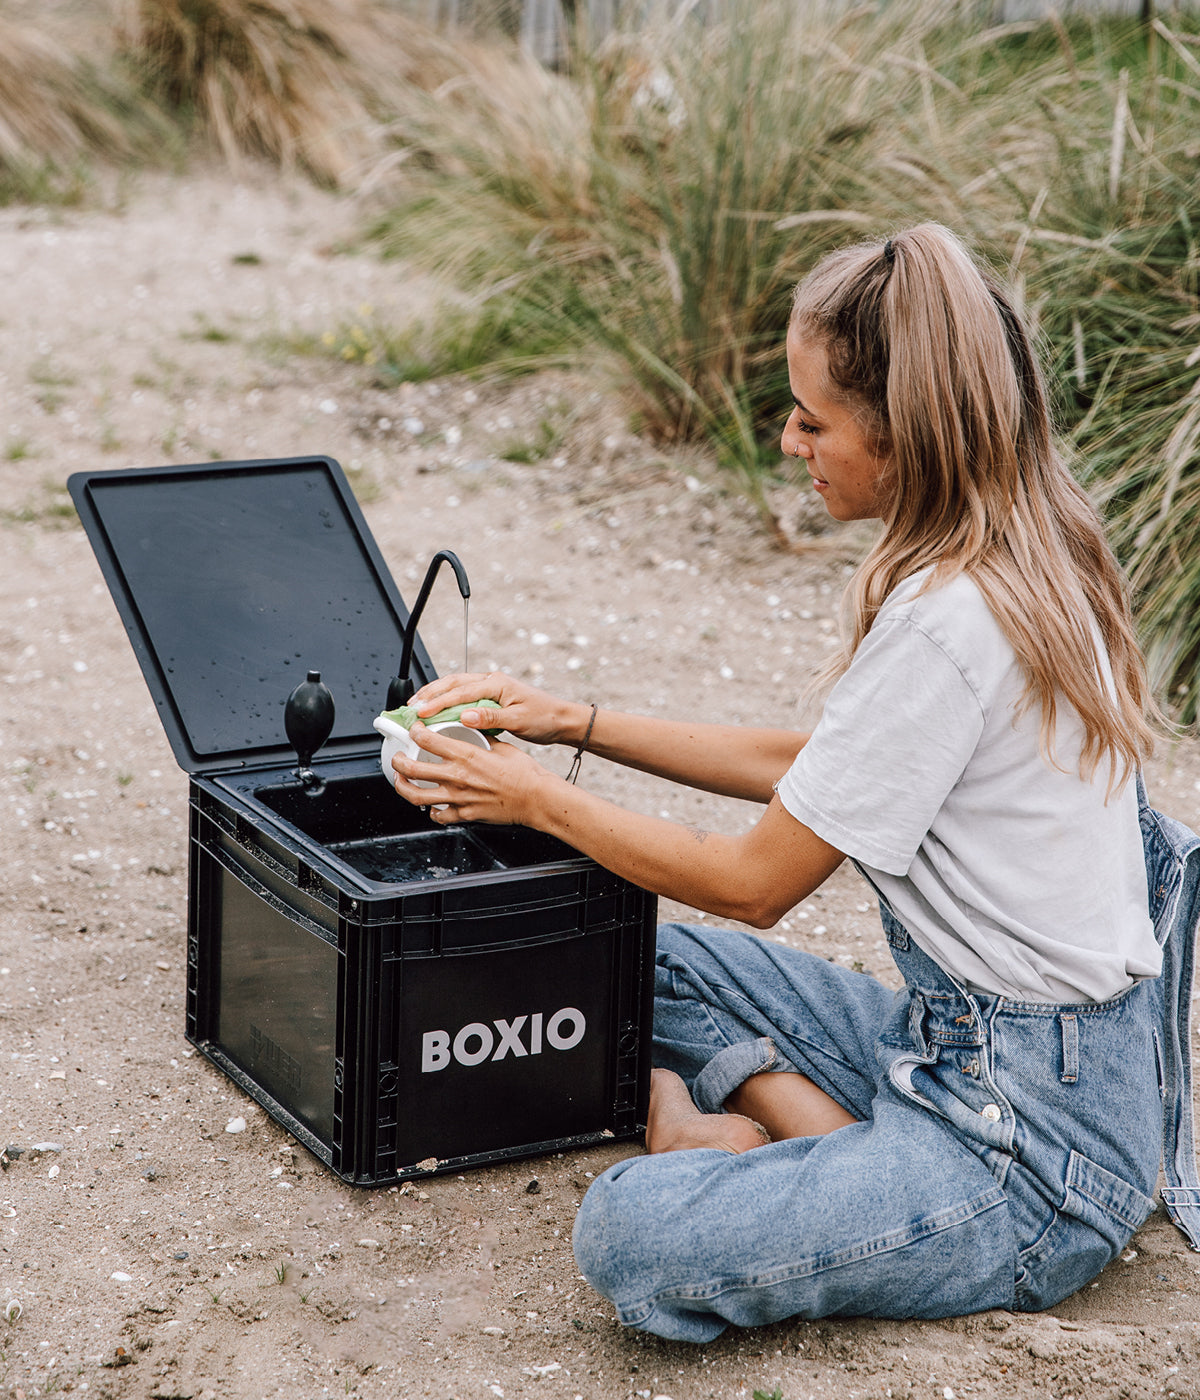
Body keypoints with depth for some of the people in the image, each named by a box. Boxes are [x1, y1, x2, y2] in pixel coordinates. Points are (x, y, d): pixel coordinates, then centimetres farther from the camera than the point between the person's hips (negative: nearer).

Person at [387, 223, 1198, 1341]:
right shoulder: (1024, 552, 6)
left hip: (1039, 1129, -10)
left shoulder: (947, 618, -24)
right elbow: (810, 766, 17)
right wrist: (576, 723, 14)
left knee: (630, 1236, -26)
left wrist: (540, 800, -1)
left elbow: (756, 882, -13)